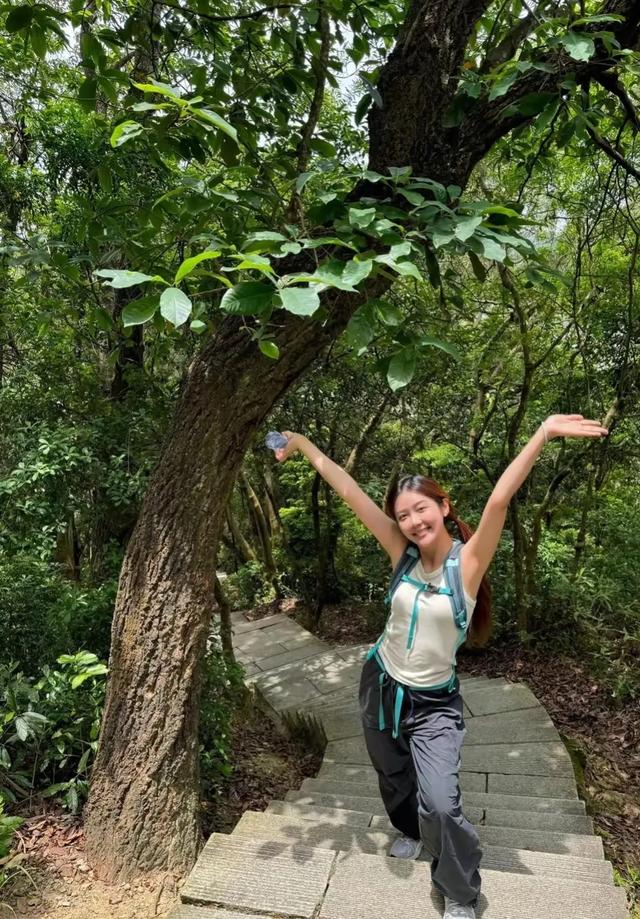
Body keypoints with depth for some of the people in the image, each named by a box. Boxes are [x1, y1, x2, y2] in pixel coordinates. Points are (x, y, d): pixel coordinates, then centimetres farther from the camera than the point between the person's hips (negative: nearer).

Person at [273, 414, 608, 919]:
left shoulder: (468, 562, -19)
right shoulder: (402, 554, -11)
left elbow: (499, 500, -34)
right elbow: (349, 492, -13)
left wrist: (544, 433, -45)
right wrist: (303, 444, -11)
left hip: (434, 704, -4)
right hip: (381, 687, 4)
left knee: (440, 805, -14)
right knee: (394, 781, 24)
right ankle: (411, 832, 58)